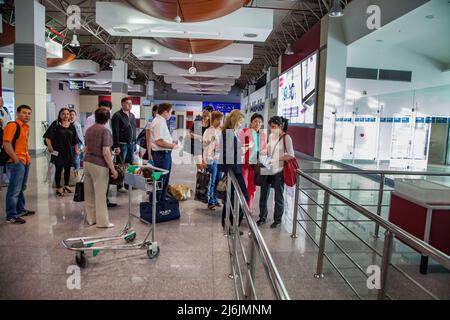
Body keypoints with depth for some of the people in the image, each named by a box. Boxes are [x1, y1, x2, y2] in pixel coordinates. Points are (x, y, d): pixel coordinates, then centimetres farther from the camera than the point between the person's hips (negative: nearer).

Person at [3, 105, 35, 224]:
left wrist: (27, 157, 13)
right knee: (14, 189, -4)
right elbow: (6, 144, -19)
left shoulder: (26, 127, 14)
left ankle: (21, 210, 30)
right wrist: (16, 160, -18)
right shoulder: (12, 125, -13)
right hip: (16, 163, -9)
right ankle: (11, 216, 2)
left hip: (25, 161, 9)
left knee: (21, 188, 18)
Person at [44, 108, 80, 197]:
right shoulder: (56, 124, -5)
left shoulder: (71, 126, 7)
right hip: (58, 151, -4)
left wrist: (76, 149, 11)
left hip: (69, 151, 4)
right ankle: (58, 188, 9)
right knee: (59, 169, -2)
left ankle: (66, 186, 29)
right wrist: (49, 146, -18)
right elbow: (48, 136, -9)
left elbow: (75, 139, 13)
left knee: (68, 168, 12)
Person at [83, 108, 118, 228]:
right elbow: (106, 153, -19)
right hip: (99, 165, -7)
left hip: (87, 162, 7)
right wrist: (113, 169, -15)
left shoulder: (89, 130, 10)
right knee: (100, 194, 0)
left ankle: (90, 218, 24)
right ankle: (102, 221, 9)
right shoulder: (105, 131, -13)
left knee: (89, 193, 13)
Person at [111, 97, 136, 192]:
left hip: (131, 144, 7)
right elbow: (115, 132, -13)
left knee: (130, 165, 10)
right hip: (122, 144, -6)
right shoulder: (117, 116, -8)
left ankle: (128, 184, 20)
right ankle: (119, 186, 9)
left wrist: (135, 143, 14)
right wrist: (116, 146, -17)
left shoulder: (132, 115, 15)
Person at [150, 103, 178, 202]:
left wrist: (172, 142, 12)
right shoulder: (159, 122, -17)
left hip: (165, 154, 11)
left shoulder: (162, 121, 15)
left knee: (165, 179, 19)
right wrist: (172, 146, -14)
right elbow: (159, 142, -25)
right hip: (162, 154, -11)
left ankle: (162, 199, 31)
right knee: (160, 179, -2)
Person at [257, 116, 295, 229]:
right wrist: (262, 153, 0)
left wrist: (276, 159, -20)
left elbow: (291, 155, -14)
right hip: (267, 170, 6)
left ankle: (277, 219, 25)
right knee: (263, 195, 12)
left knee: (278, 197, 9)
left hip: (278, 171, -6)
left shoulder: (286, 137, -11)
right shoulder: (270, 136, 7)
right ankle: (262, 217, 28)